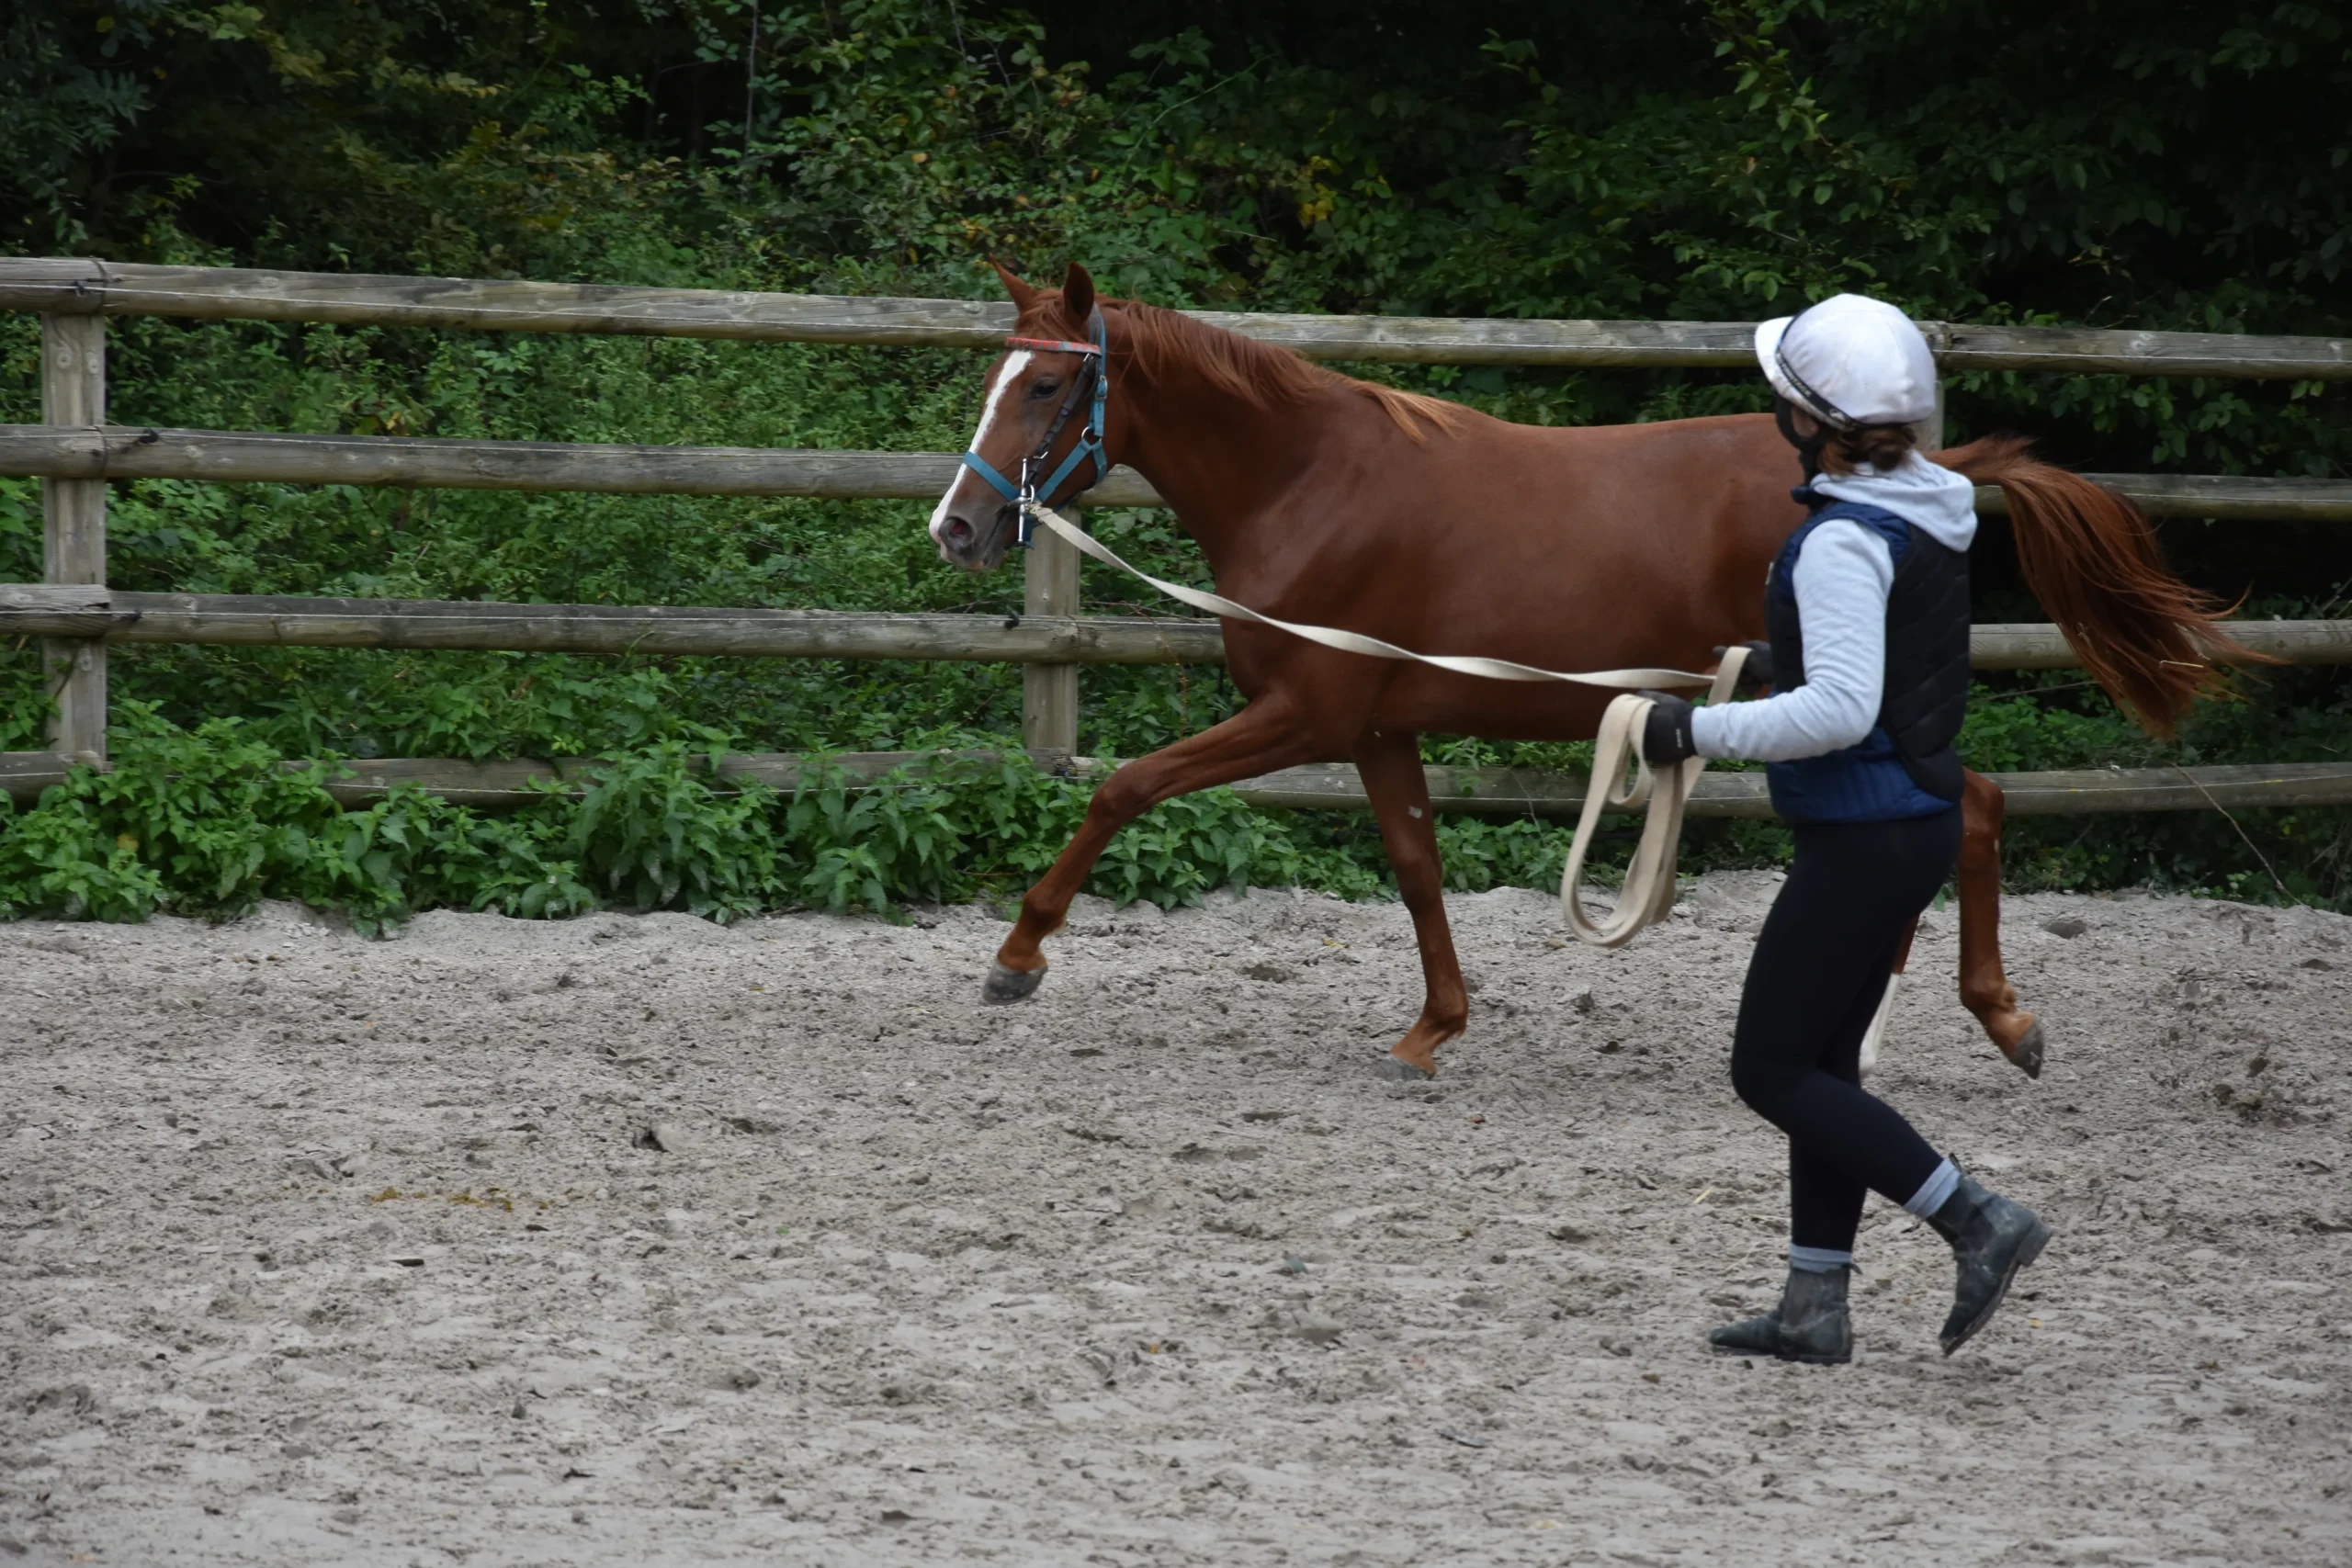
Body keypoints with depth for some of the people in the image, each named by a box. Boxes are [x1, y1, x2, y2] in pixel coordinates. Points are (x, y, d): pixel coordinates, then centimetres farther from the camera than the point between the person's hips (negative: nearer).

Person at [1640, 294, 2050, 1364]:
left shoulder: (1844, 544, -22)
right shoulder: (1925, 511, 8)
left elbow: (1839, 712, -29)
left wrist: (1698, 731, -21)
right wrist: (1783, 657, 25)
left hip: (1864, 835, -10)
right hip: (1916, 822, 10)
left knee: (1771, 1070, -1)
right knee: (1821, 1063, 16)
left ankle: (1978, 1222, -5)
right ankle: (1815, 1308, 19)